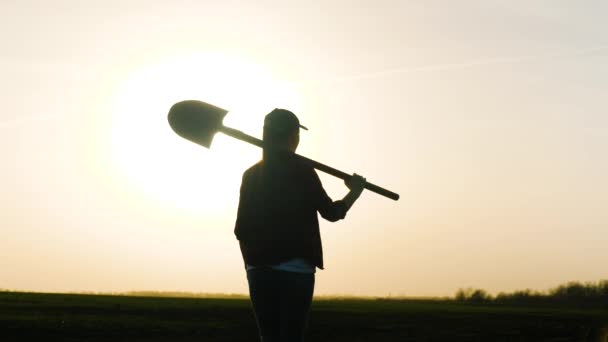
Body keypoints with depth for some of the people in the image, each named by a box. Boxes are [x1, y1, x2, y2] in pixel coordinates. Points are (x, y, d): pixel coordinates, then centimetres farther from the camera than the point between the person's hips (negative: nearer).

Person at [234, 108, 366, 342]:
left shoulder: (251, 175, 8)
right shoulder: (301, 170, -4)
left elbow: (241, 228, 7)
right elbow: (331, 212, 2)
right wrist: (354, 193, 18)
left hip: (258, 269, 4)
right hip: (295, 268, -4)